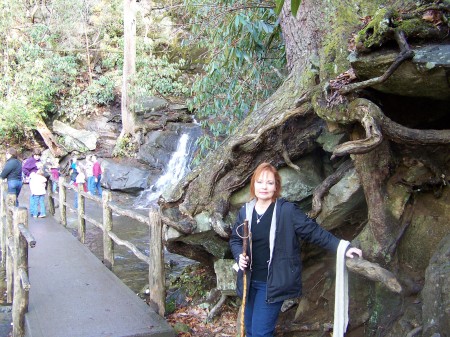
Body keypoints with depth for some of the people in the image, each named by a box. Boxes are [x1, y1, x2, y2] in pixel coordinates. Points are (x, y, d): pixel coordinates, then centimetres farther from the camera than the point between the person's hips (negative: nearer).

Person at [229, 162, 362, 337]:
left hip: (273, 283, -5)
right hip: (249, 281, 5)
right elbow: (235, 239, 12)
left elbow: (313, 231, -10)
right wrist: (239, 255, -8)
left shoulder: (287, 210, -12)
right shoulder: (245, 211, 2)